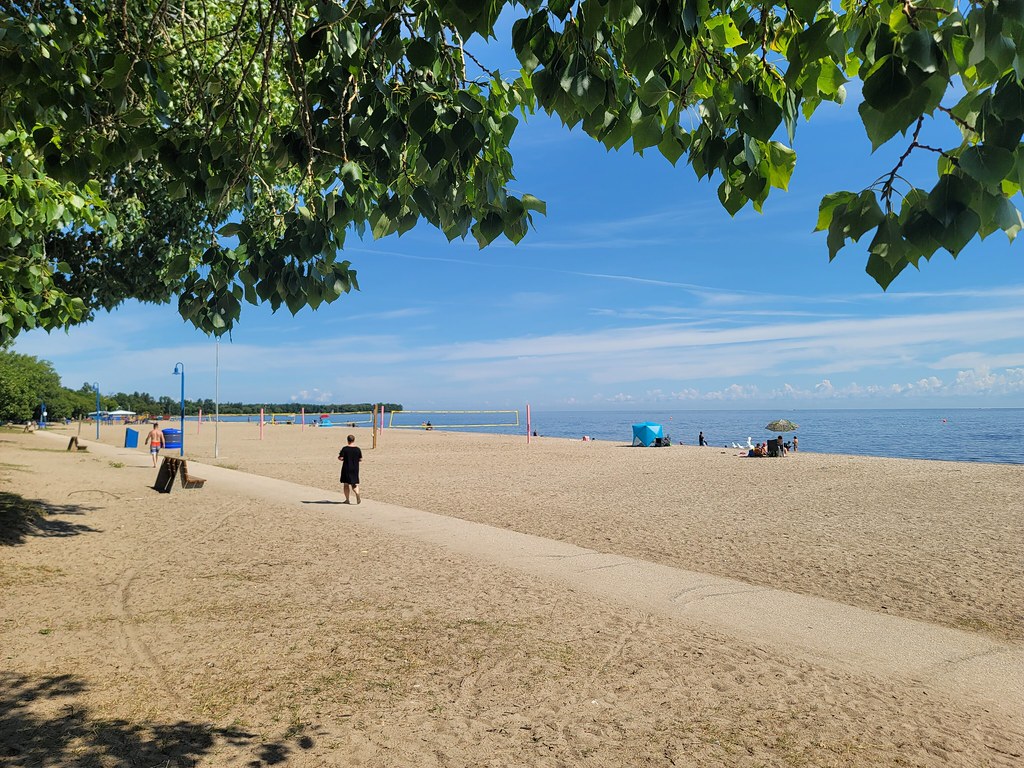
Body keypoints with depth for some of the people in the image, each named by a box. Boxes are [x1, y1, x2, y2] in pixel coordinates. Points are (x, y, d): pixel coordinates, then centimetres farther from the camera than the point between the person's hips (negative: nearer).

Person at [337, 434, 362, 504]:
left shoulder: (345, 449, -10)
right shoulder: (357, 449, -1)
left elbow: (341, 458, -13)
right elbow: (361, 459, 2)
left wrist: (339, 457, 9)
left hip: (346, 469, -3)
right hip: (355, 469, 3)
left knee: (346, 484, 10)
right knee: (354, 484, 12)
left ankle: (347, 499, 12)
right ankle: (358, 495, -14)